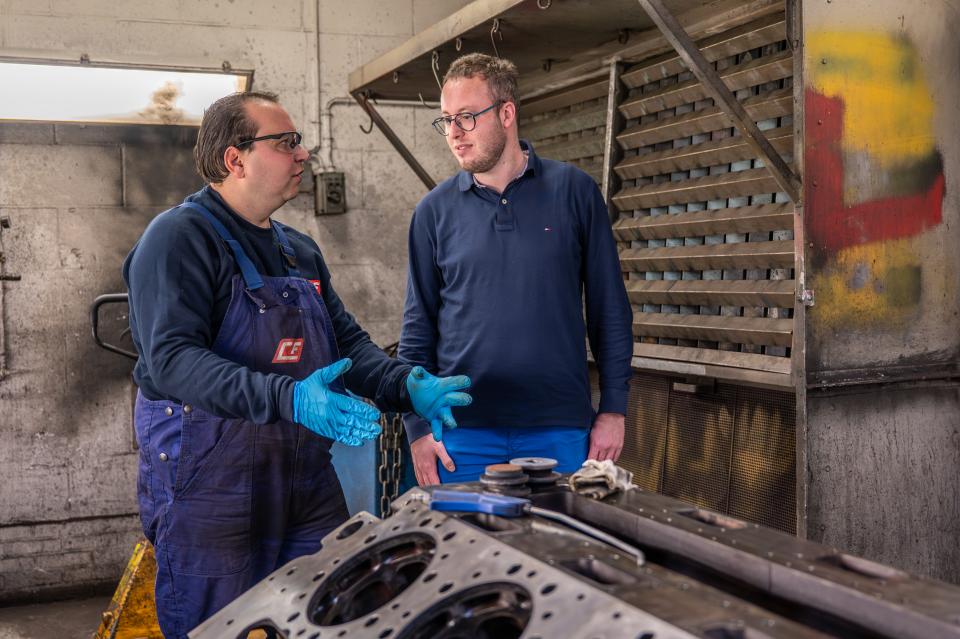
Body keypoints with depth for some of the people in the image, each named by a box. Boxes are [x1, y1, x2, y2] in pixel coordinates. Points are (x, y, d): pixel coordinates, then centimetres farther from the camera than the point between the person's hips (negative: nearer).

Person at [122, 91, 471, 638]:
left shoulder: (300, 251, 15)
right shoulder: (180, 237, -11)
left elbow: (348, 341, 16)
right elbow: (174, 357, -23)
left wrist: (410, 387, -4)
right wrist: (287, 397, -35)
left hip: (308, 479, 7)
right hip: (209, 484, -7)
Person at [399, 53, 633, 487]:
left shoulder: (573, 191, 1)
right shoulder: (434, 211, 4)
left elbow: (609, 308, 3)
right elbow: (418, 326, 6)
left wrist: (613, 408, 0)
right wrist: (418, 427, 1)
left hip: (560, 432, 0)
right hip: (463, 437, 1)